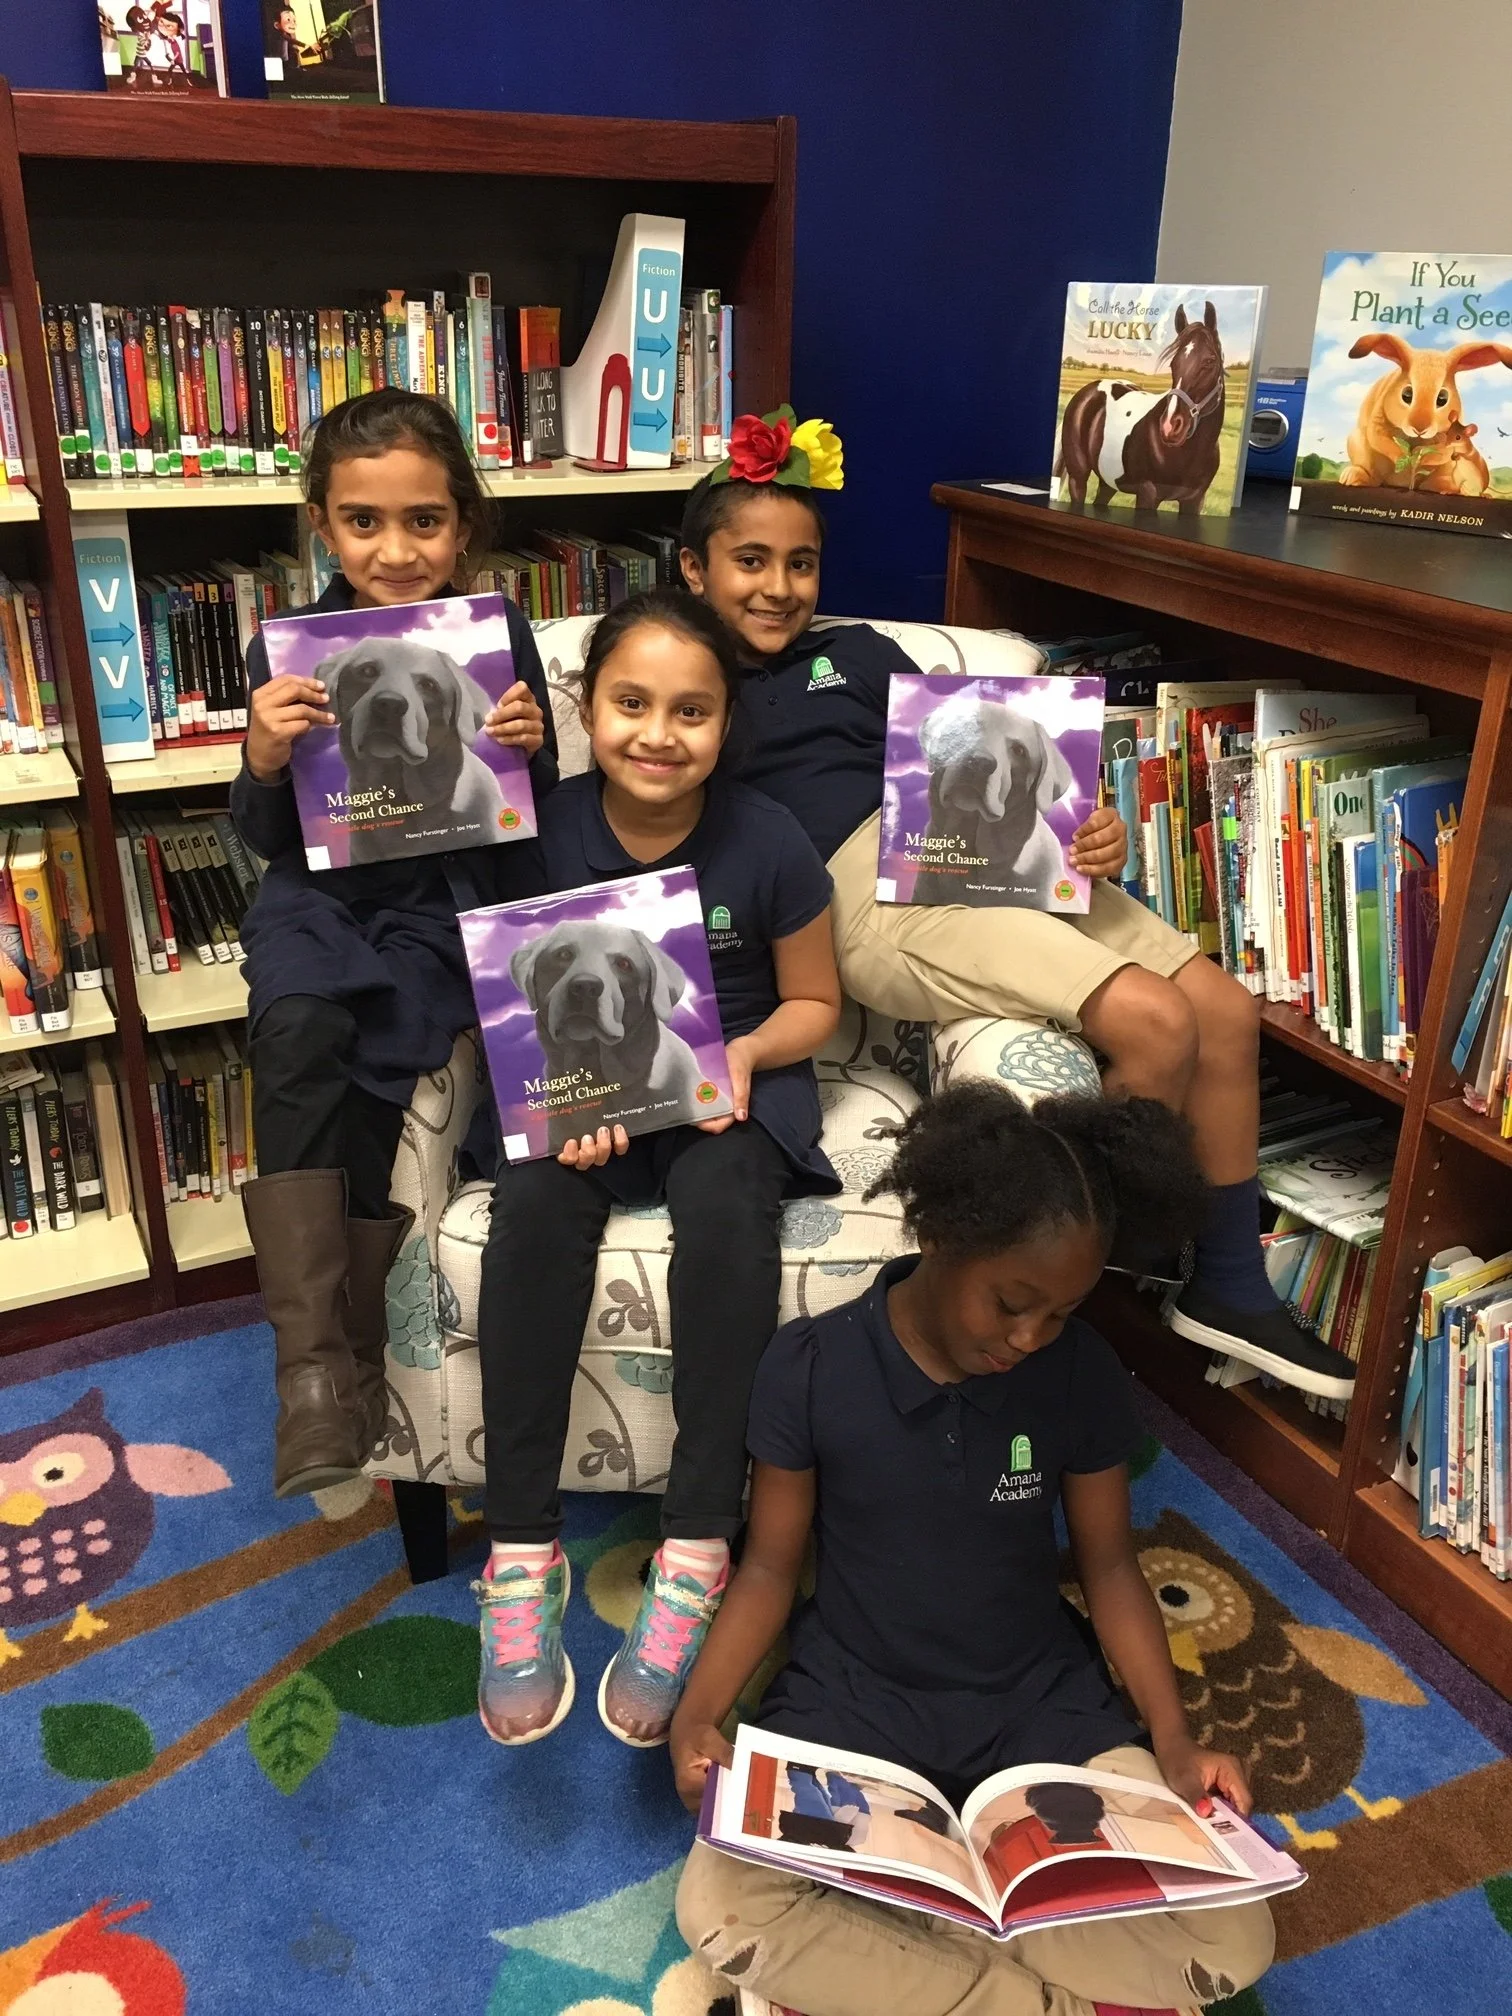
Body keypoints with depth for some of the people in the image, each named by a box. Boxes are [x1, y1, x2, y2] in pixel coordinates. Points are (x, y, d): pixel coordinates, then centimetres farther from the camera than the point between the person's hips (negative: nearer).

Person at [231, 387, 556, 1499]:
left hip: (445, 904, -1)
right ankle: (311, 1363, -23)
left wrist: (531, 747, -14)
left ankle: (359, 1356, -4)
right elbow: (266, 838, 6)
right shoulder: (287, 652, 1)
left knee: (379, 1073, -26)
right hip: (319, 897, 1)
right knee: (296, 1039, -30)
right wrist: (266, 760, -15)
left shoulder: (499, 640, 0)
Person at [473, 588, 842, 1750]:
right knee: (534, 1200, -31)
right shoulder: (543, 835, -7)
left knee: (722, 1203, -35)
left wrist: (745, 1053, -18)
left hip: (731, 1088, -1)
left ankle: (699, 1556, -27)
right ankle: (521, 1554, -24)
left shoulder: (768, 844, -10)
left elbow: (814, 1004, 2)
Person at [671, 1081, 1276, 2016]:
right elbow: (771, 1565, -4)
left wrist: (1173, 1740, -9)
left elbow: (1109, 1564, 2)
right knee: (718, 1909, -28)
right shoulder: (810, 1366, -14)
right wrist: (698, 1712, -18)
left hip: (1040, 1700, 2)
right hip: (853, 1697, -1)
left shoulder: (1083, 1372, -10)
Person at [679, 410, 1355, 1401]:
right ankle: (1117, 1263, 7)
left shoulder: (856, 652, 23)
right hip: (869, 893, -6)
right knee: (1154, 1023, -21)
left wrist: (1089, 829, 1)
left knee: (1228, 1011, -3)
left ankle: (1230, 1286, 14)